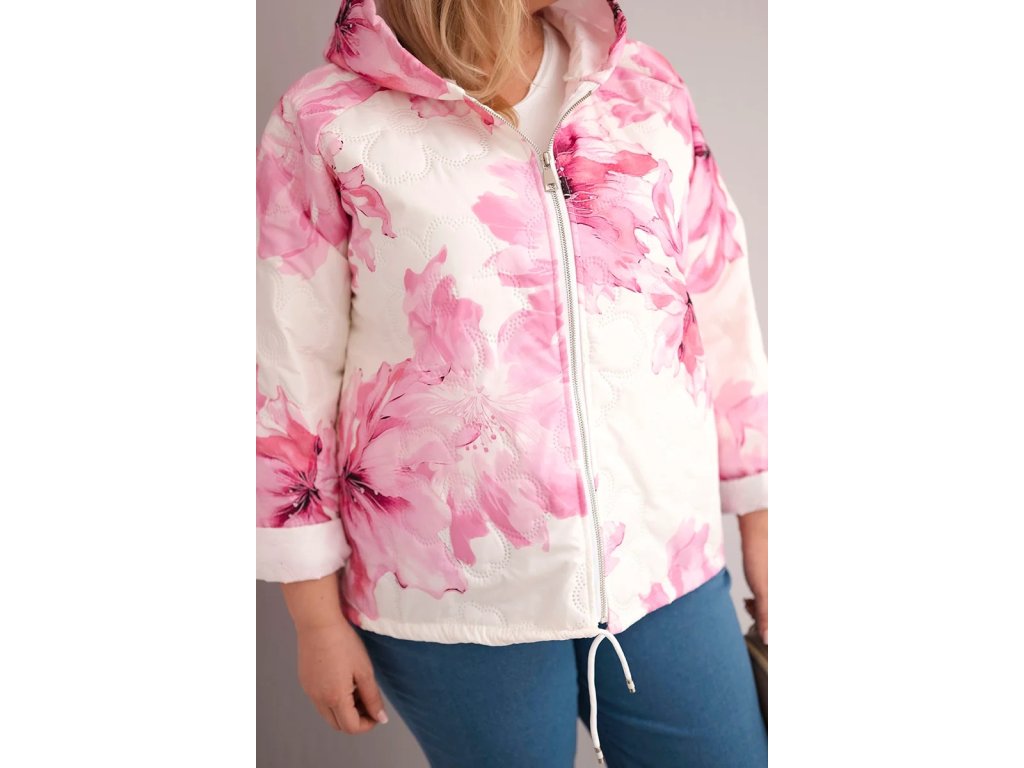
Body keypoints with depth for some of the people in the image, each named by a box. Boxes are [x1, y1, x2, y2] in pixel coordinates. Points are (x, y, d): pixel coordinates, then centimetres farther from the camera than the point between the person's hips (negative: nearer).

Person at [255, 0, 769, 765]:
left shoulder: (647, 87, 3)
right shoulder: (327, 122, -6)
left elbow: (722, 322, 7)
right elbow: (286, 383, -4)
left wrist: (758, 532, 11)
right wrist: (319, 620, 0)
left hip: (664, 567, 3)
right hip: (455, 597, -2)